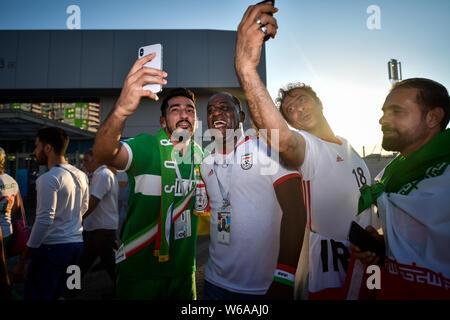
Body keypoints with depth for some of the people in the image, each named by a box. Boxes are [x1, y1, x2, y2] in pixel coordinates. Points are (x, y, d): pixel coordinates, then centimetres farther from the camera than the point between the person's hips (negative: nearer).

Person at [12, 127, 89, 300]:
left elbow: (45, 220, -22)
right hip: (76, 243, 8)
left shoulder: (49, 178, -16)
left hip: (53, 246, -8)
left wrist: (22, 261, -17)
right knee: (56, 295, 21)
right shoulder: (81, 176, 8)